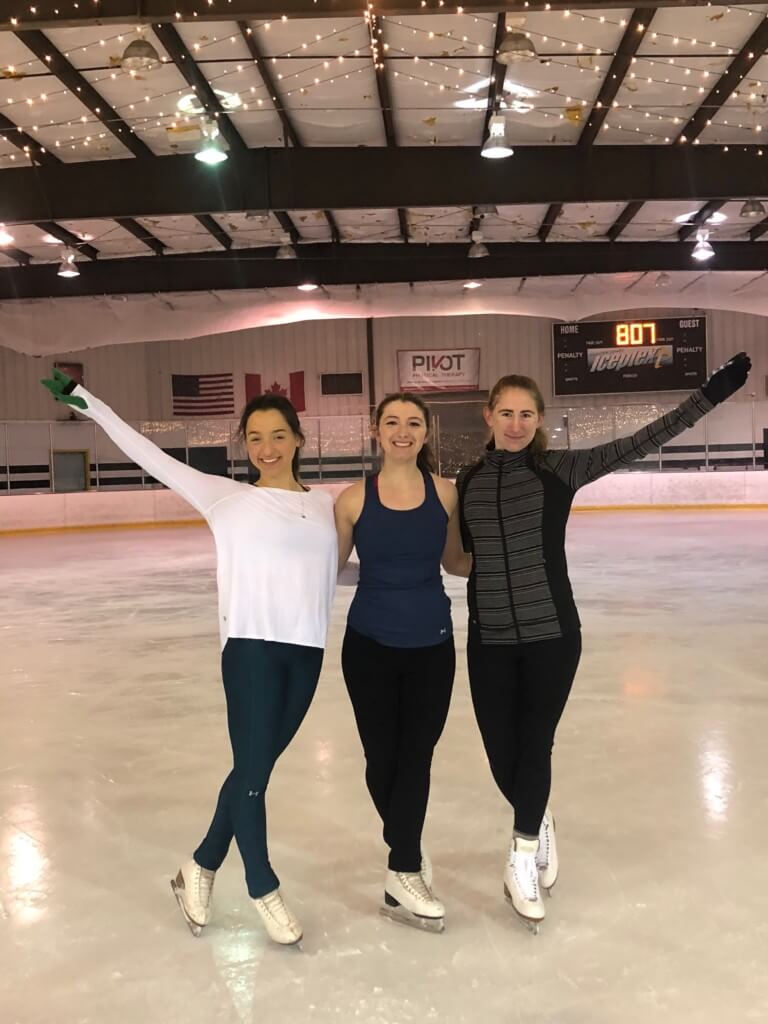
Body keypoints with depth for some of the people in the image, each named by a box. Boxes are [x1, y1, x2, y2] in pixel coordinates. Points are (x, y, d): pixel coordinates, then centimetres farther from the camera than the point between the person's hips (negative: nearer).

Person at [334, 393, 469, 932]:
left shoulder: (445, 493, -4)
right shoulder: (354, 499, -8)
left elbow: (456, 561, 7)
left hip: (431, 645, 1)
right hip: (369, 646, 0)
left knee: (415, 757, 8)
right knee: (383, 759, 11)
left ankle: (403, 871, 23)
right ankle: (408, 858, 37)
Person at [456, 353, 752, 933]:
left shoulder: (559, 471, -6)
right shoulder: (467, 482, 3)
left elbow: (644, 442, -11)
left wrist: (712, 392, -14)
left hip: (552, 634, -2)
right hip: (490, 640, 2)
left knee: (535, 747, 7)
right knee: (502, 755, 8)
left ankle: (522, 858, 31)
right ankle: (540, 824, 42)